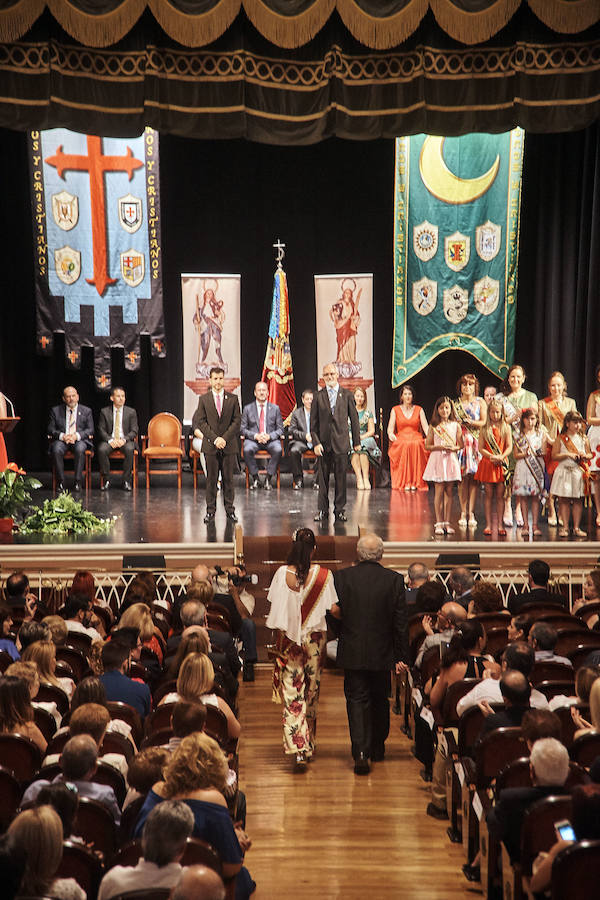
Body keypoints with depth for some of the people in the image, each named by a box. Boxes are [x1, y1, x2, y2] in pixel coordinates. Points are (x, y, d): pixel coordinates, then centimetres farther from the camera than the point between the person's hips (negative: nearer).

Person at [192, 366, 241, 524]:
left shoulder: (233, 399, 5)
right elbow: (201, 422, 0)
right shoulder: (203, 399, 5)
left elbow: (236, 422, 1)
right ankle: (210, 511, 7)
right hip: (210, 445, 0)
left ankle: (230, 510, 11)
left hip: (229, 445, 0)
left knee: (228, 478, 4)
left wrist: (224, 438, -10)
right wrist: (215, 439, -11)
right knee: (211, 479, 2)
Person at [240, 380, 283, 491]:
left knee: (278, 450, -33)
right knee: (247, 450, -34)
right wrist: (255, 436, -14)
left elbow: (280, 429, 8)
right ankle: (255, 478, -14)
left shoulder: (275, 408, 10)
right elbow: (243, 429, 5)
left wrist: (269, 436, -13)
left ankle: (268, 478, -17)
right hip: (253, 439, 0)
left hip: (271, 439, 0)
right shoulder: (247, 409, 9)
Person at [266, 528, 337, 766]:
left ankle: (297, 747, -10)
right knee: (312, 690, 15)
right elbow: (331, 610, -6)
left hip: (289, 637, -1)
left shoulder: (282, 573, -10)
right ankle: (309, 744, 28)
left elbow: (276, 610, -6)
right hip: (315, 637, 1)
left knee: (292, 693, 2)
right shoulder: (324, 575, -9)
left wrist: (278, 641, 3)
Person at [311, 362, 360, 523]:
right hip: (324, 443, 0)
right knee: (323, 478, 5)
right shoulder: (318, 396, 3)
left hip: (341, 442, 0)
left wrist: (356, 441, 4)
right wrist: (316, 442, -6)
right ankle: (323, 510, 14)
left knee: (341, 477, 3)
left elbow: (354, 419, 6)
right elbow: (314, 422, 2)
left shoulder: (346, 395, 4)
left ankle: (339, 509, 12)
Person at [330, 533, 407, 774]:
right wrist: (401, 656, 1)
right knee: (380, 700, 18)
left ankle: (361, 752, -11)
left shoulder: (341, 577, -8)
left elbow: (334, 613, -4)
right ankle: (377, 749, 32)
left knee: (356, 700, 3)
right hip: (382, 653, 1)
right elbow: (400, 623, -4)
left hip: (352, 653, -1)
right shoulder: (394, 580, -6)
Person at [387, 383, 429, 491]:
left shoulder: (419, 410, 13)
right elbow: (390, 428, 5)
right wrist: (390, 434, -19)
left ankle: (415, 483, -33)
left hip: (416, 439, 0)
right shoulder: (395, 410, 12)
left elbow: (425, 427, 4)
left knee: (416, 444, -36)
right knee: (405, 445, -36)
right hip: (400, 439, 0)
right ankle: (405, 483, -34)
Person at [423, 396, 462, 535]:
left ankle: (447, 522, 10)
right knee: (439, 491, -4)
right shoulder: (433, 426, 2)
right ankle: (439, 522, 2)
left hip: (451, 459, 1)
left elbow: (461, 444, 7)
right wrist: (439, 447, -14)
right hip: (437, 459, -1)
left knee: (448, 491, 4)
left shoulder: (455, 425, 5)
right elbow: (427, 446, 2)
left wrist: (454, 448, -13)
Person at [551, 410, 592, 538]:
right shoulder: (560, 438, 0)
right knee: (564, 501, 0)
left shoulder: (583, 438, 8)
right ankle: (565, 527, 8)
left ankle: (576, 528, 11)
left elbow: (589, 455, 15)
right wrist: (567, 454, -15)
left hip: (579, 472, 2)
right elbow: (554, 456, -2)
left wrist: (584, 456, -7)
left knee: (578, 501, 4)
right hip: (564, 471, -2)